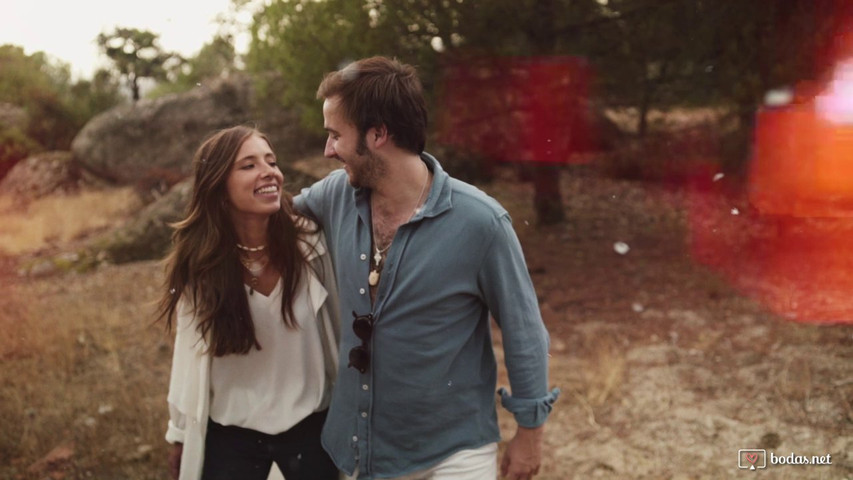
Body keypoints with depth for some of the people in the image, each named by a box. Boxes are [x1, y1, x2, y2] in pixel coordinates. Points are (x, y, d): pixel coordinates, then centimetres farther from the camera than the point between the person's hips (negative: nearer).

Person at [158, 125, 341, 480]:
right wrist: (180, 434, 5)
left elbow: (338, 330, -4)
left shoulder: (308, 243, -14)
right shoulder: (198, 263, -12)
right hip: (228, 435, 0)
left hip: (310, 427, 0)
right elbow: (189, 354, -3)